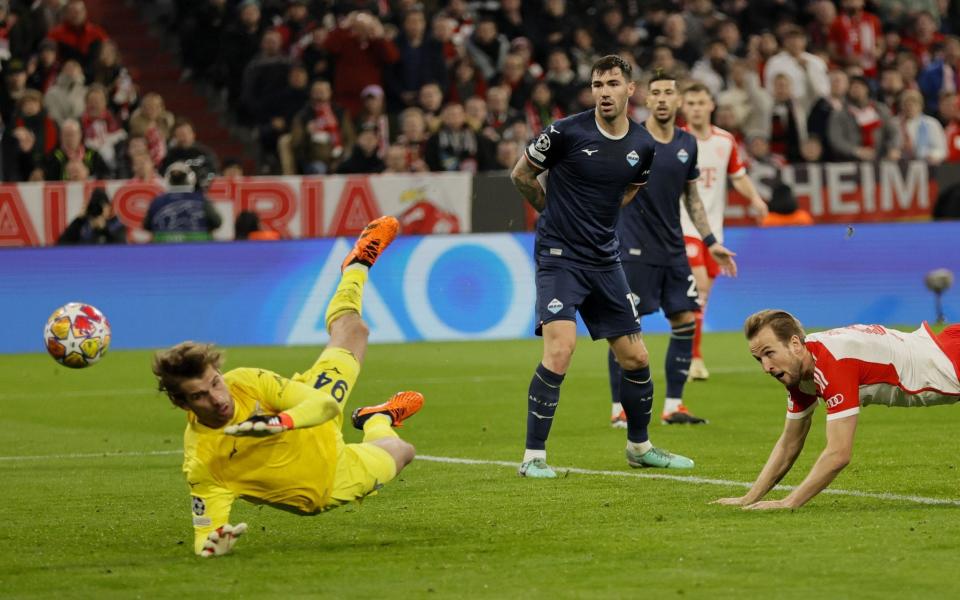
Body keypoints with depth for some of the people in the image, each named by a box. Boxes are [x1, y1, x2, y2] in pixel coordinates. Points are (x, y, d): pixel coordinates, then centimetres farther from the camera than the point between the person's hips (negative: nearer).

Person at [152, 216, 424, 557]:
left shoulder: (245, 382, -34)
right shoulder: (200, 461, -42)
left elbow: (326, 405, -32)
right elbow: (205, 536, -37)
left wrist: (281, 421, -54)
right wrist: (213, 543, -64)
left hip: (323, 437, 3)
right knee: (398, 454, 24)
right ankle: (378, 422, 62)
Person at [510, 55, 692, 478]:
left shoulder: (643, 146, 3)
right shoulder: (567, 132, -12)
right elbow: (520, 174, 2)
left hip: (605, 260, 6)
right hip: (559, 257, -5)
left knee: (635, 357, 9)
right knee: (560, 348, -21)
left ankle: (639, 446, 30)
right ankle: (534, 455, -12)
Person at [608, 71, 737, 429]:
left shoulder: (687, 144, 8)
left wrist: (711, 241, 15)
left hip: (673, 248, 6)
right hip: (634, 248, -6)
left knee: (685, 322, 4)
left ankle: (673, 406, 13)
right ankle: (619, 410, 3)